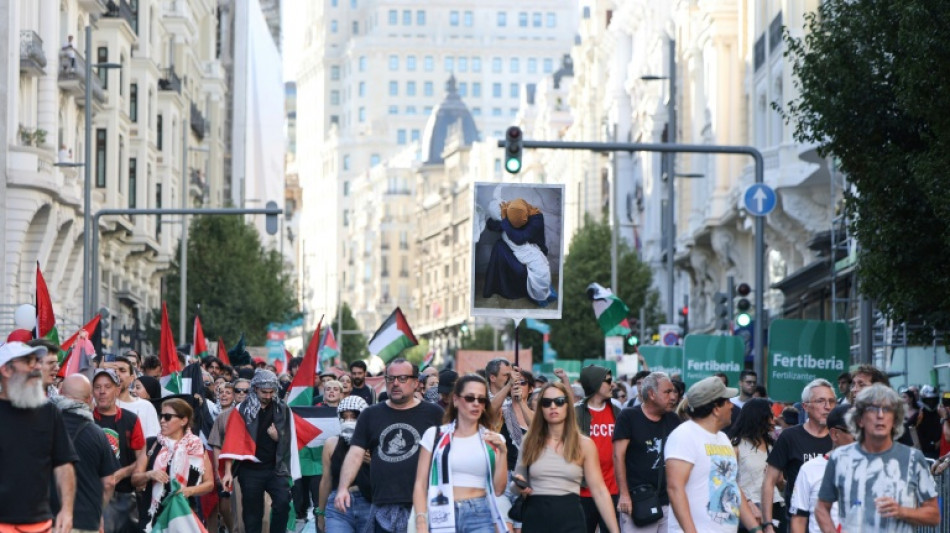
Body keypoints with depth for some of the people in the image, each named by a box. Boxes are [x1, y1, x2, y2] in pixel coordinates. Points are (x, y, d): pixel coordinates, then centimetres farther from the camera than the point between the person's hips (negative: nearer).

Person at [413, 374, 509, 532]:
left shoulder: (493, 440, 11)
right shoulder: (435, 435, 7)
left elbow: (498, 489, 5)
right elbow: (420, 484, 4)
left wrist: (503, 452, -5)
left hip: (481, 517, 0)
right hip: (443, 517, 0)